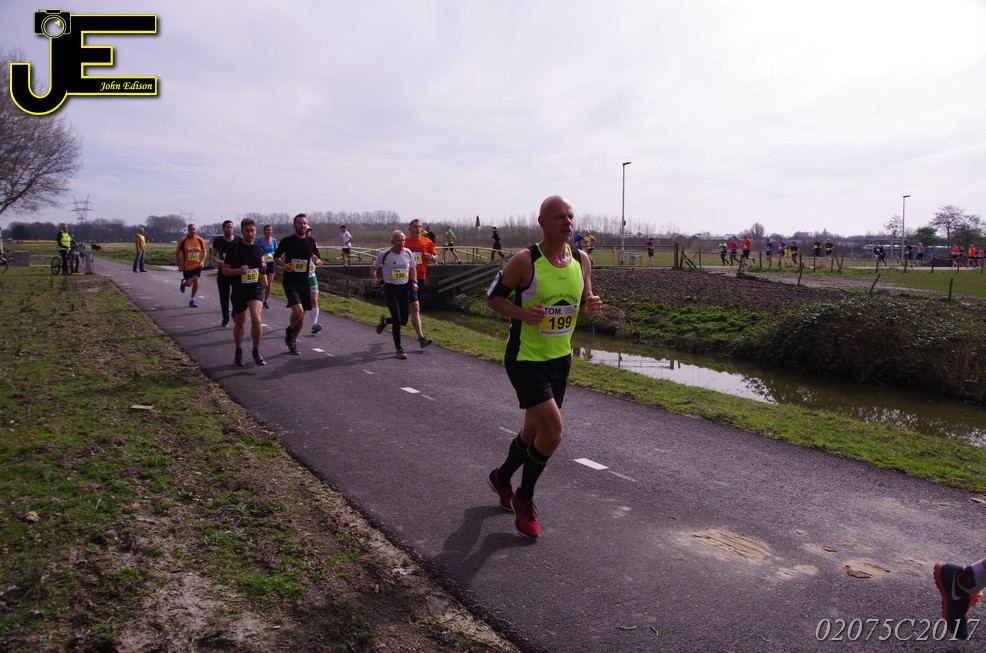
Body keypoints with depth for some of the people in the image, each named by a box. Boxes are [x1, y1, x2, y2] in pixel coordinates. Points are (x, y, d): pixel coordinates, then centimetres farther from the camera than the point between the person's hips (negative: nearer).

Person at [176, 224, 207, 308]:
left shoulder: (200, 240, -4)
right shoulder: (183, 240, -10)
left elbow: (204, 251, 9)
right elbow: (177, 252, -2)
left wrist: (202, 261, -4)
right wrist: (179, 265, -5)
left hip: (197, 265, 2)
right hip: (186, 266, -2)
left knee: (196, 281, -7)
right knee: (189, 283, -1)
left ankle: (192, 300, 7)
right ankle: (183, 283, 39)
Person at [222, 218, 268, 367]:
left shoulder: (259, 247, 3)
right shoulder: (234, 248, -7)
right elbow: (224, 270, -4)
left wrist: (263, 269, 4)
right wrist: (239, 271, -21)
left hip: (256, 289, 1)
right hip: (238, 291, -1)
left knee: (256, 319, -20)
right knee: (240, 323, 12)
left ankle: (256, 351, -3)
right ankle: (238, 352, 32)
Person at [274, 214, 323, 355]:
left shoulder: (311, 241, 6)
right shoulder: (286, 241, -4)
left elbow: (319, 261, 13)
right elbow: (276, 257, 9)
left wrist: (316, 260, -11)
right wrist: (284, 265, -12)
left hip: (304, 282, 4)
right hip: (290, 281, -4)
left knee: (302, 316, 8)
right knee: (298, 311, -22)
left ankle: (293, 341, 27)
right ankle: (289, 330, 10)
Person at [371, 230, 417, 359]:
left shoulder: (408, 253, 1)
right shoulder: (384, 254, -9)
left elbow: (412, 268, 17)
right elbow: (373, 267, 6)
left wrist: (414, 282, 3)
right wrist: (373, 277, -12)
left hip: (405, 288, 4)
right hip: (390, 289, -4)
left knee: (404, 321, 7)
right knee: (397, 319, -12)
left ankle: (385, 321, 40)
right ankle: (399, 349, 2)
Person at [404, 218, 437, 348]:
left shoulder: (427, 242, 5)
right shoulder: (404, 242, -1)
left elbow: (436, 257, 13)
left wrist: (431, 257, -9)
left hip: (421, 278, 4)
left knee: (416, 307, 15)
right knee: (415, 306, -12)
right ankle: (421, 337, -15)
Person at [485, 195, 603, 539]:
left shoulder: (581, 260, 1)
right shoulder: (525, 261, -16)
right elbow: (492, 297, -7)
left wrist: (591, 307, -11)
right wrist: (523, 314, -24)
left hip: (561, 358, 7)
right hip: (526, 359, -6)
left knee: (535, 431, 17)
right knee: (553, 431, -15)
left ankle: (502, 477, 45)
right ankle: (524, 499, 10)